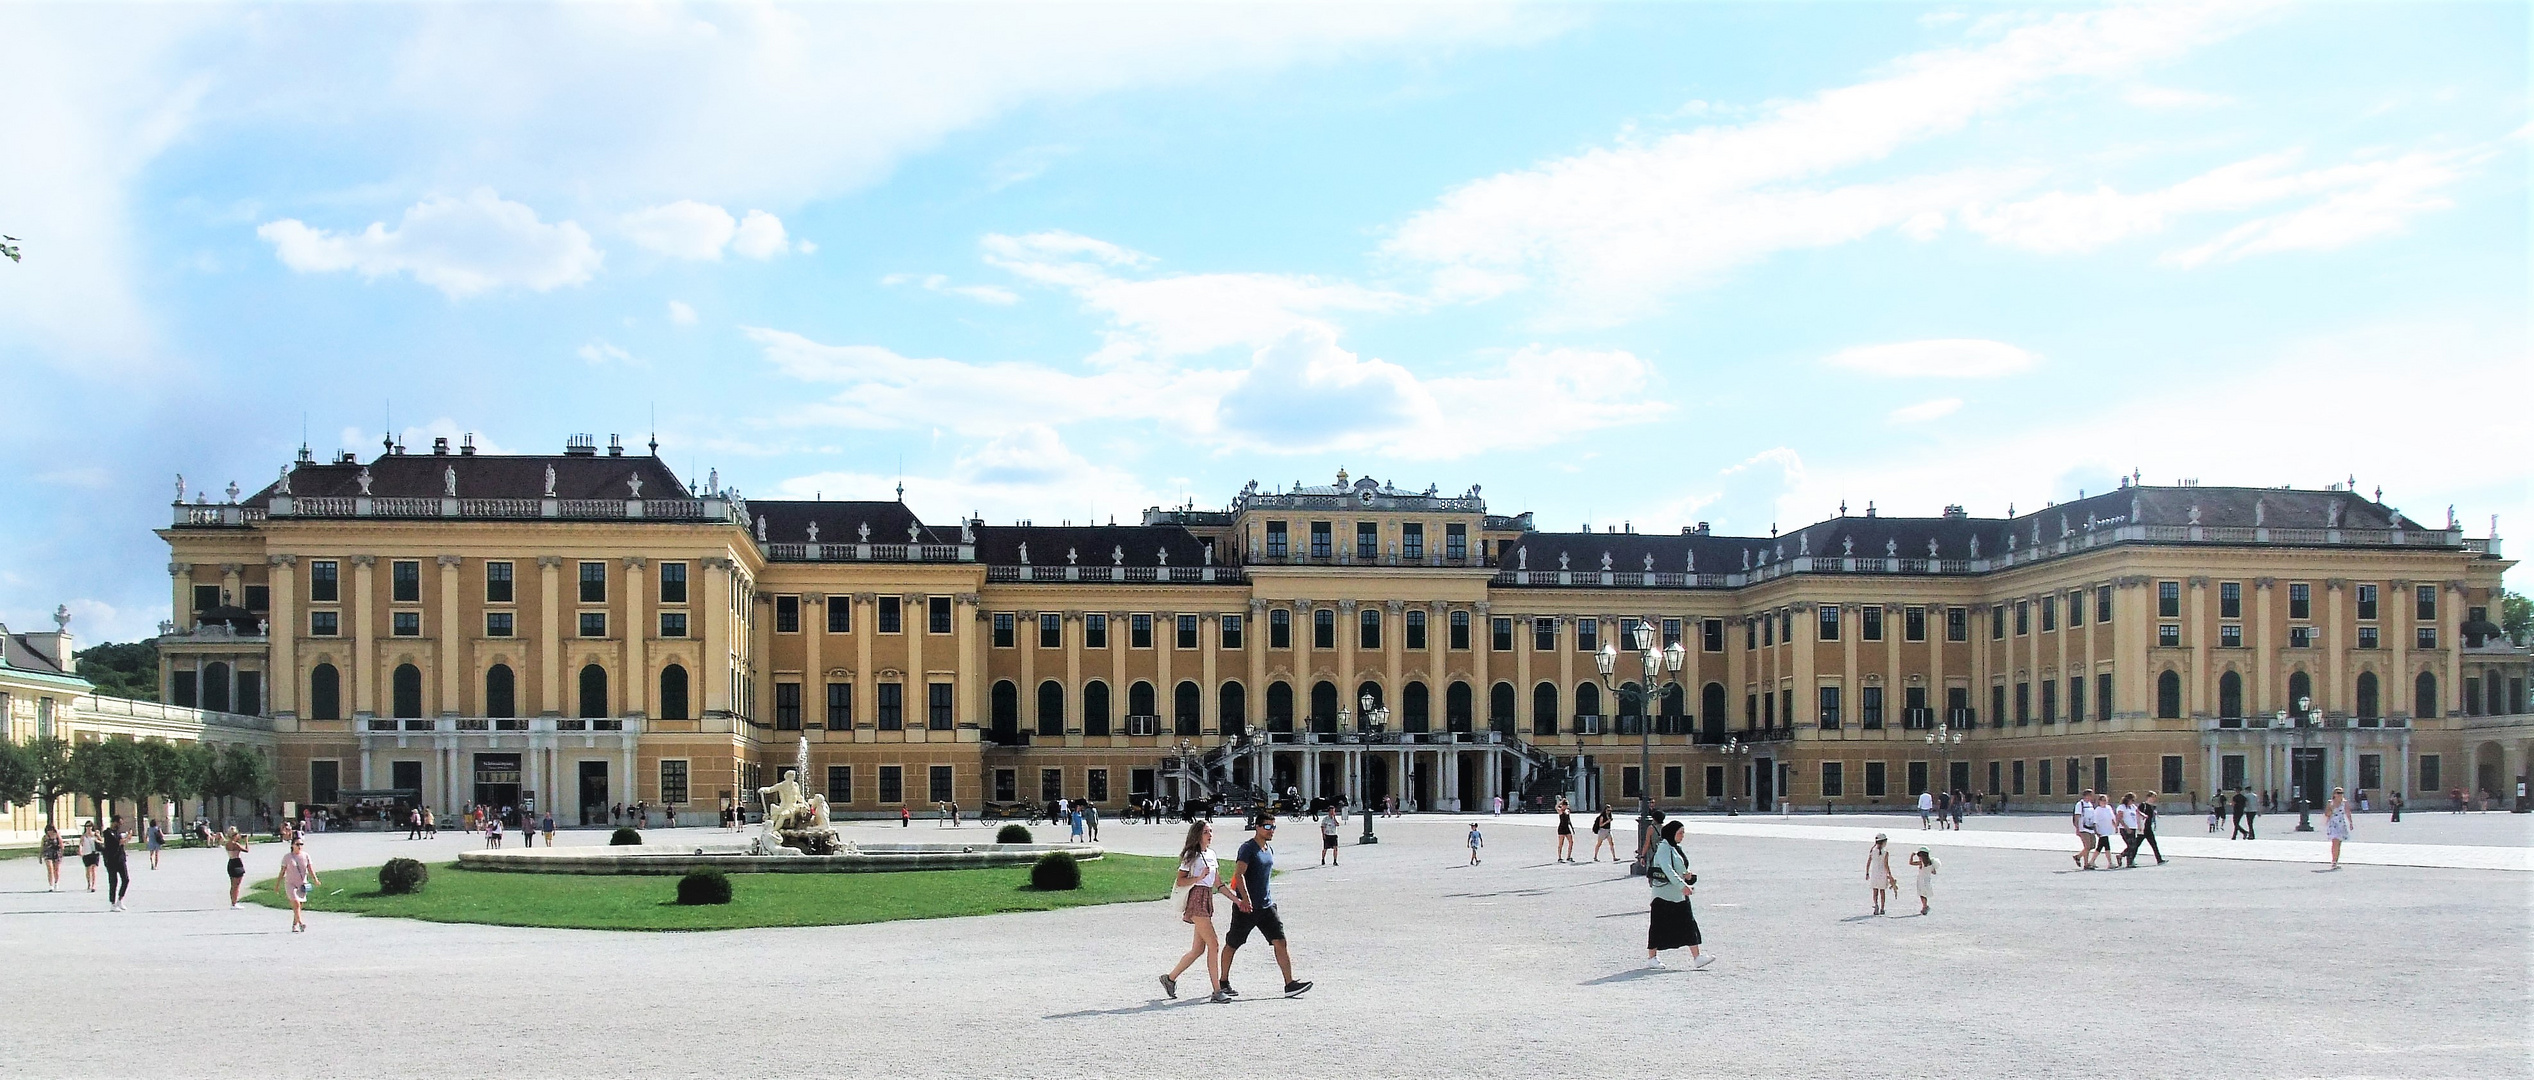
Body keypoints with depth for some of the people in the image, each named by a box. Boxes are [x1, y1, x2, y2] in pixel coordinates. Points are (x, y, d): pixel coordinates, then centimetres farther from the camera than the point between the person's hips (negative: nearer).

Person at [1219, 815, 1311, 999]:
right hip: (1245, 907, -7)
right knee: (1232, 945, 7)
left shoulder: (1270, 850, 13)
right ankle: (1223, 983, 22)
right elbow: (1239, 874, -23)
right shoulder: (1247, 848, -12)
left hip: (1266, 906, 7)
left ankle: (1290, 984, -9)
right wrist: (1245, 898, -33)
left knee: (1280, 941, -5)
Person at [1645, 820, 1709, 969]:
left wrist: (1688, 875, 2)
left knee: (1688, 923, 2)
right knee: (1659, 925, 0)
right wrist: (1682, 885, -35)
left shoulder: (1675, 848, 15)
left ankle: (1696, 958, -1)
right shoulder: (1663, 848, -13)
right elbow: (1667, 869, -26)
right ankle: (1651, 958, 11)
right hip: (1664, 893, -9)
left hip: (1679, 895, 9)